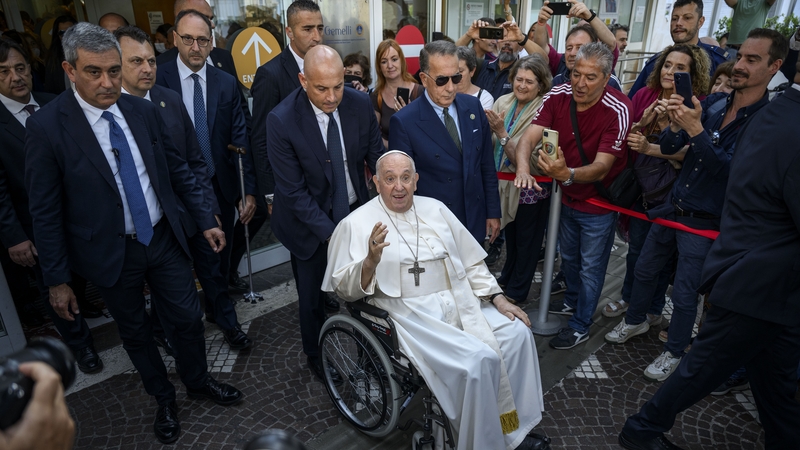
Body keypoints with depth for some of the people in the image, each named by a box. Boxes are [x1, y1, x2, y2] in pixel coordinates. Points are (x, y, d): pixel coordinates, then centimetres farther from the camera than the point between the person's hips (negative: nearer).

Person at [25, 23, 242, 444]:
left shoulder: (143, 110, -4)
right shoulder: (47, 126, -14)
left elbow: (177, 169, 6)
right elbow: (45, 212, -10)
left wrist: (206, 219, 6)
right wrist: (57, 280, -7)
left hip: (164, 239, 3)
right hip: (111, 253, -3)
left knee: (188, 318, 13)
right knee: (135, 332, 16)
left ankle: (198, 381, 40)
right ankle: (163, 397, 41)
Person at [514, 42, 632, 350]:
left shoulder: (618, 110, -27)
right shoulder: (558, 96, -14)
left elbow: (601, 167, -32)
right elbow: (528, 139, -25)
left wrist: (567, 173, -53)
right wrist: (523, 168, -46)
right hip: (567, 197, 5)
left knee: (590, 267, 10)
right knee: (568, 257, 24)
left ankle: (581, 325, 29)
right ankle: (572, 301, 50)